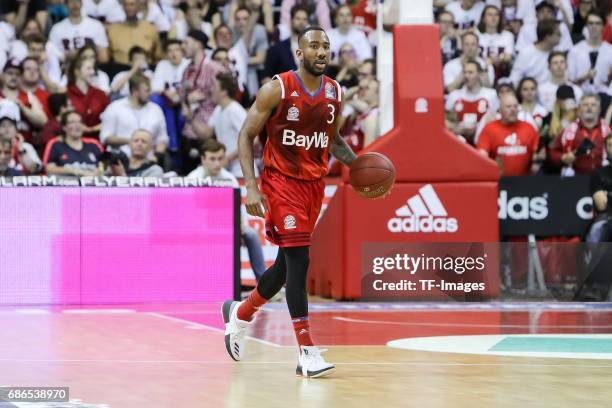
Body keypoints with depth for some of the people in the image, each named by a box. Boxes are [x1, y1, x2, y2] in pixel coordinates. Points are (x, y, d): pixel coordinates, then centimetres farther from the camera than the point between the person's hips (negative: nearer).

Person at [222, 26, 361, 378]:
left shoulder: (335, 93, 4)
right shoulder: (277, 89, -13)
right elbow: (247, 136, -8)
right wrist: (251, 186, -17)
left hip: (315, 184, 6)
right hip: (282, 181, -6)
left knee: (287, 264, 13)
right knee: (299, 260, -15)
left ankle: (240, 315, 39)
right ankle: (307, 352, -15)